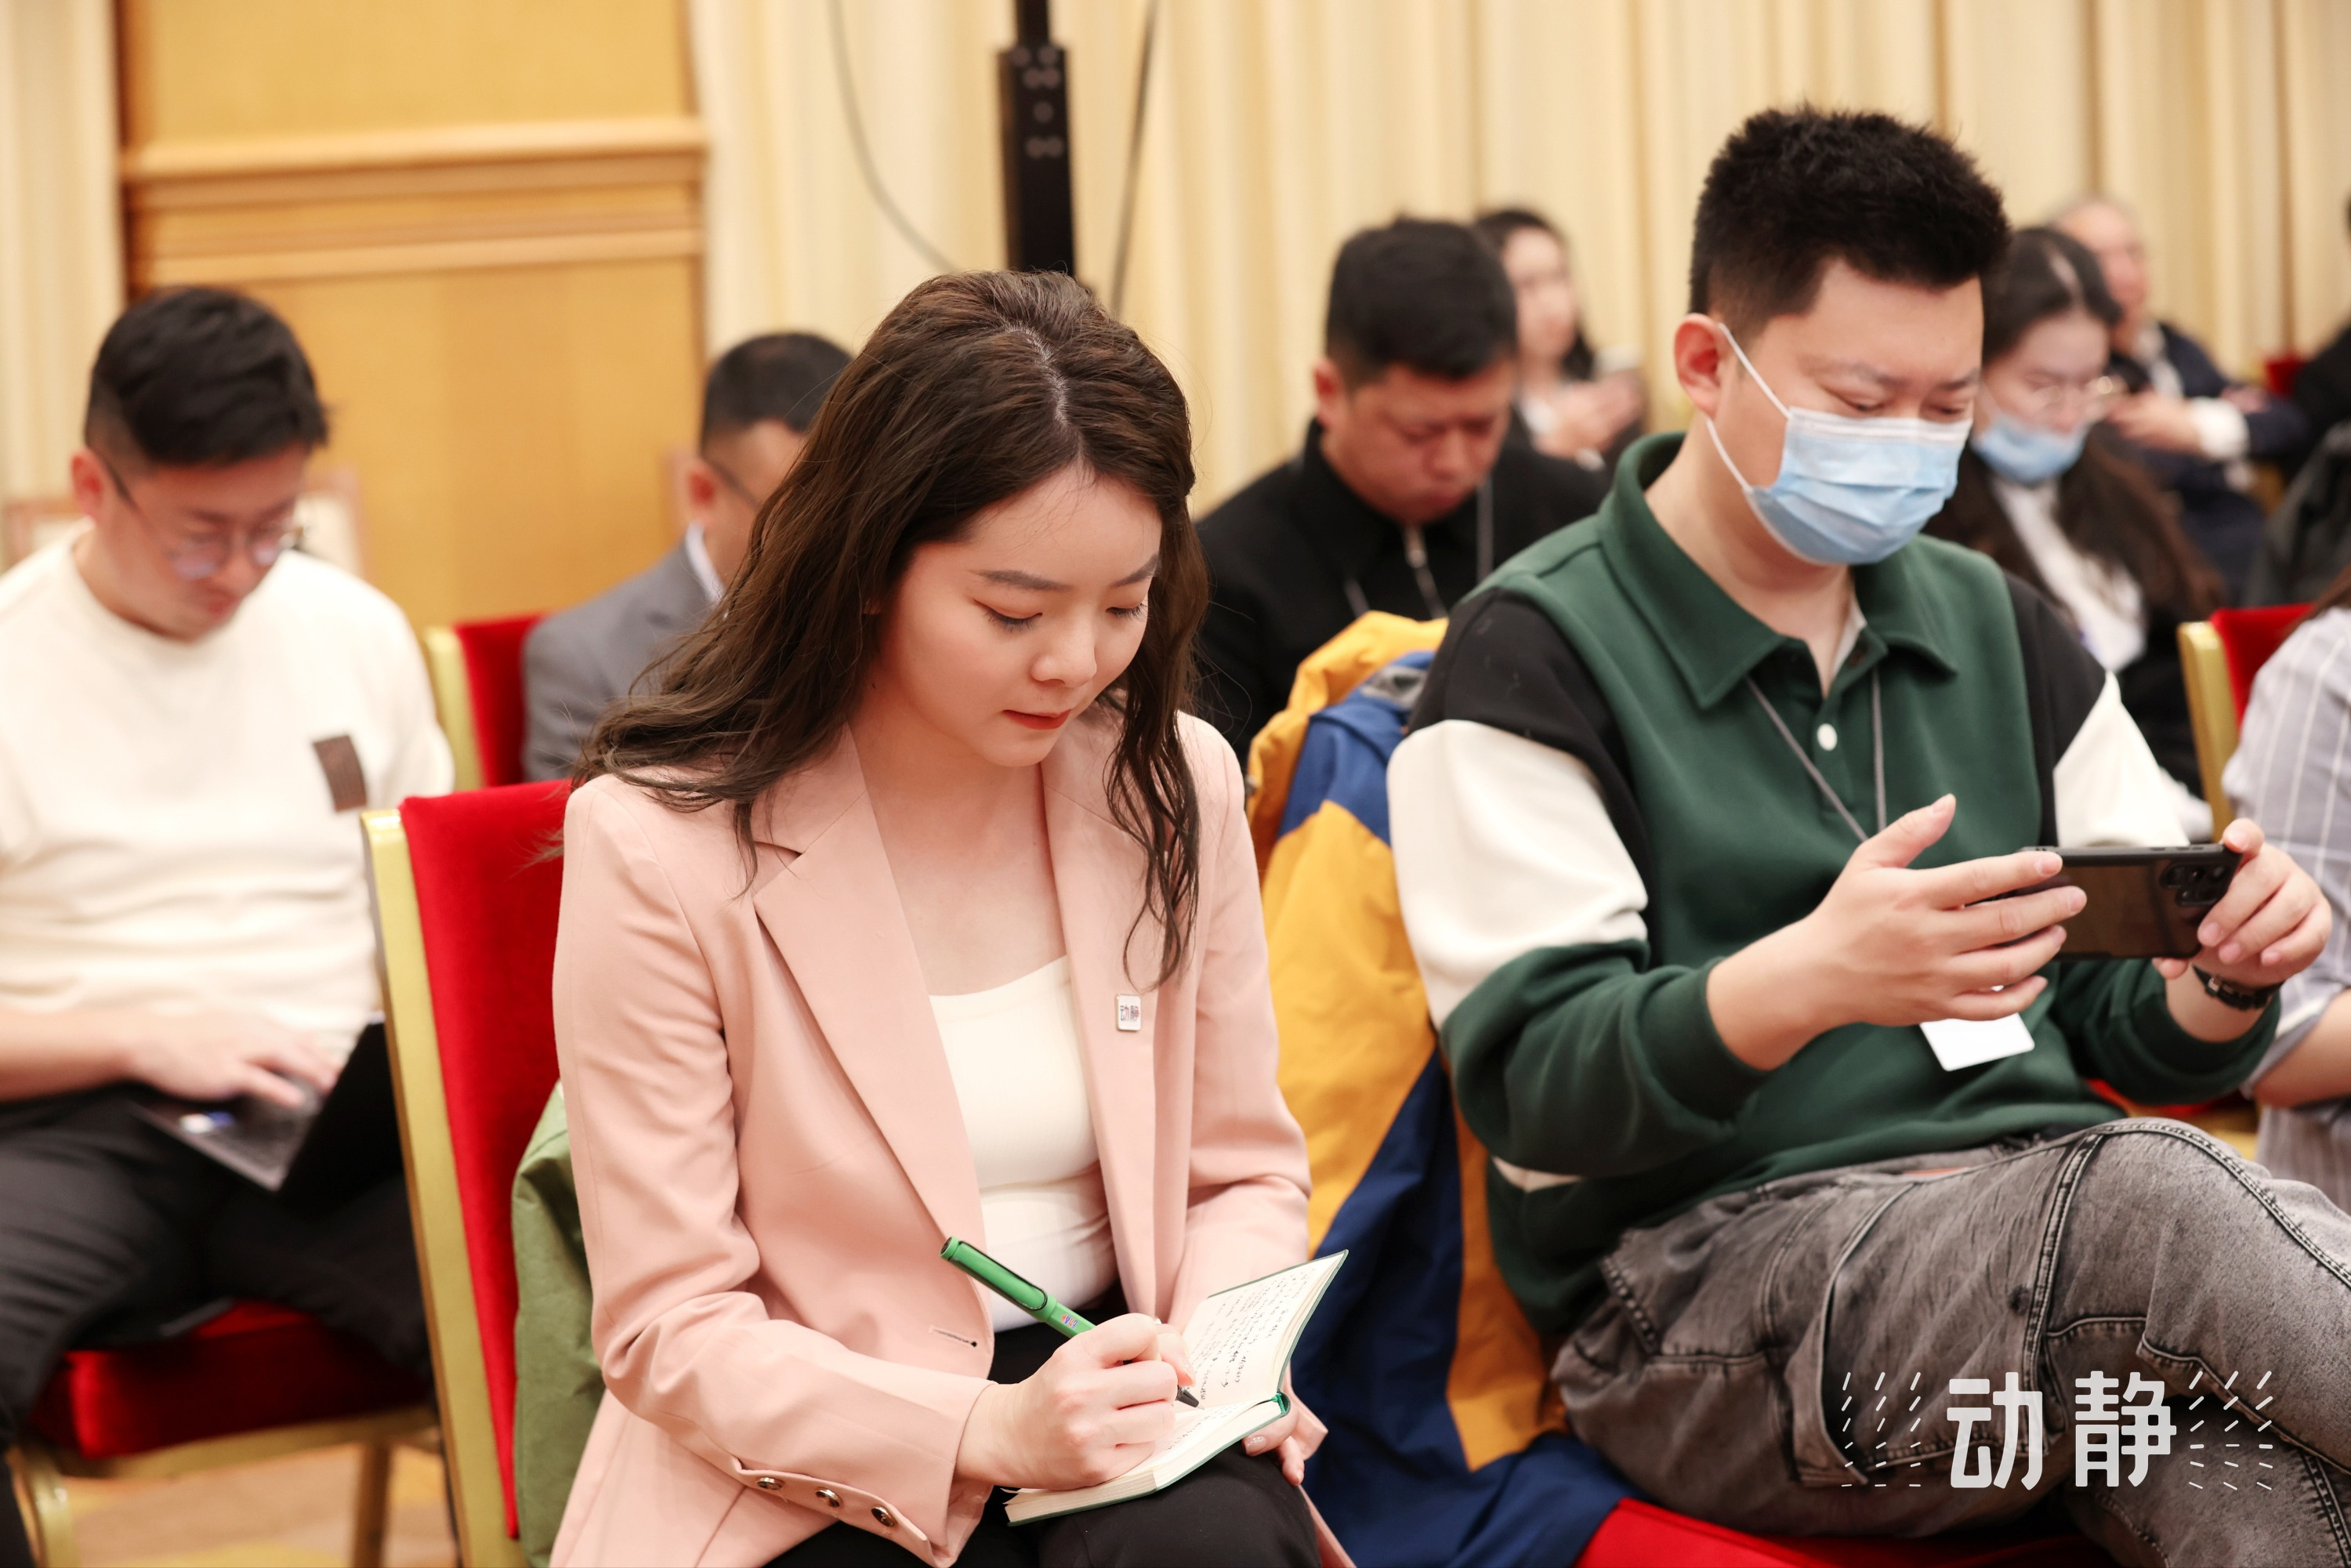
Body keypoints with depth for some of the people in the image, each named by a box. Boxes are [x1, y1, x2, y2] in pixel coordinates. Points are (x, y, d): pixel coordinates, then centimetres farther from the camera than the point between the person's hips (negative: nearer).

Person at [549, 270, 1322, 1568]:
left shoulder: (1174, 788, 2)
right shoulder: (658, 847, -11)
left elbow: (1244, 1172, 14)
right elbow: (671, 1333, -9)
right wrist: (988, 1430, -24)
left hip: (1117, 1426, 4)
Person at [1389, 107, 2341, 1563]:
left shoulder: (1999, 630, 19)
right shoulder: (1534, 660, 0)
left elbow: (2134, 1027, 20)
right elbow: (1535, 1087, -10)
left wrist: (2229, 969, -5)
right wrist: (1807, 981, -29)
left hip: (2052, 1249, 5)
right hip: (1707, 1278, -4)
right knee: (2155, 1200, -34)